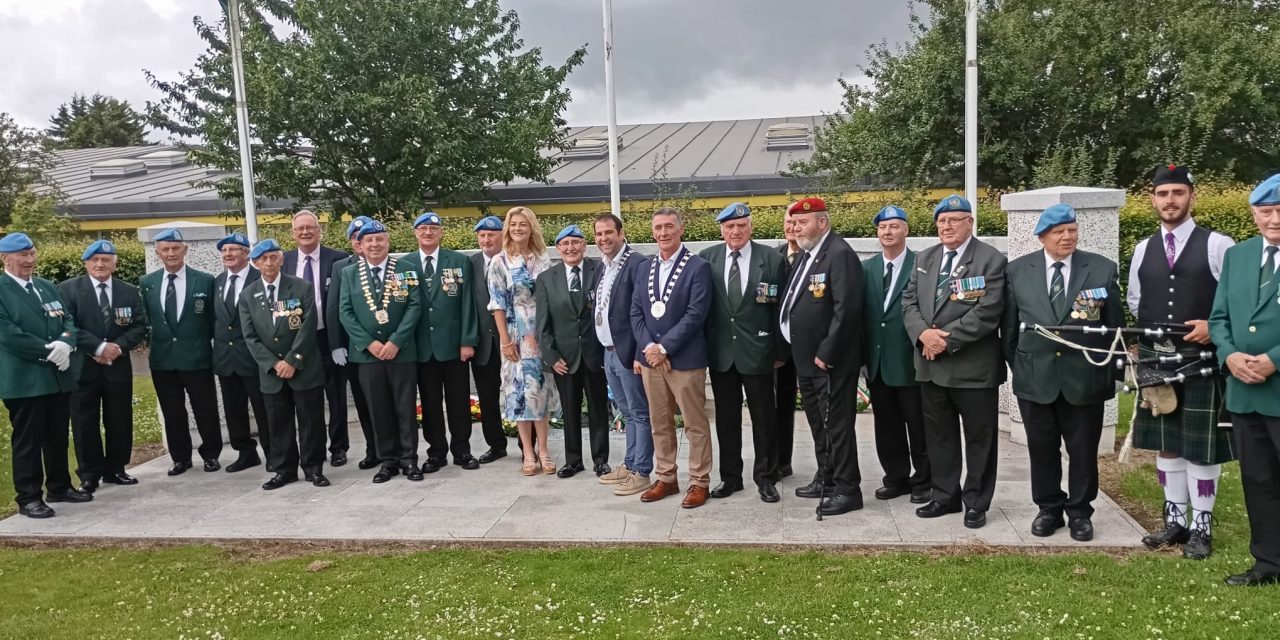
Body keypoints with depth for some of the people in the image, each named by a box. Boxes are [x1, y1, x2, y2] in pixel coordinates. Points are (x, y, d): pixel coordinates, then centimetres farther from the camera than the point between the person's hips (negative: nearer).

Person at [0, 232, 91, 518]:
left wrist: (65, 343, -12)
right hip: (24, 380, -7)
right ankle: (29, 497, 9)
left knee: (58, 437, 15)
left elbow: (68, 321, 9)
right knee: (28, 441, 1)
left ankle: (59, 487, 27)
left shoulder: (48, 287, 14)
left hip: (59, 376, 7)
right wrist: (49, 351, -18)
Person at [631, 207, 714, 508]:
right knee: (659, 423, 13)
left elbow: (695, 315, -15)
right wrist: (648, 347, -7)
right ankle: (666, 478, 25)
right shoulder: (645, 268, 12)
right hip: (650, 357, 6)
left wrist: (664, 347, -16)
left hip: (684, 359, -5)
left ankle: (699, 482, 14)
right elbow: (636, 312, 8)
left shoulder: (698, 267, -7)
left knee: (695, 424, 3)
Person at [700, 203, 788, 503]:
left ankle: (766, 477, 21)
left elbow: (781, 309, -2)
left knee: (764, 417, 7)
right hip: (720, 352, 2)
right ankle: (730, 476, 24)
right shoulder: (706, 259, 1)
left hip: (757, 351, -2)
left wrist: (781, 352, -1)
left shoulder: (772, 260, -4)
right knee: (726, 417, 11)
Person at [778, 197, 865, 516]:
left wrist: (826, 354, -21)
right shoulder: (804, 254, 13)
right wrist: (794, 350, 11)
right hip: (807, 359, 9)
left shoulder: (840, 254, -15)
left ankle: (847, 490, 9)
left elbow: (847, 309, -22)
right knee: (819, 424, 19)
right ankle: (826, 478, 32)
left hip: (831, 361, -9)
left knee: (837, 424, -1)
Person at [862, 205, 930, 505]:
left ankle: (922, 481, 20)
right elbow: (861, 312, 8)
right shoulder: (867, 268, 9)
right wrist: (862, 355, 3)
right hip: (877, 361, 5)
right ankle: (896, 478, 26)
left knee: (918, 424, 6)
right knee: (886, 424, 13)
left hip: (909, 360, -5)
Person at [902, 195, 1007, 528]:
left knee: (979, 438, 6)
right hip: (931, 365, 6)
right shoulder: (924, 259, 12)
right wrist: (923, 333, -12)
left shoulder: (991, 260, -7)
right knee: (938, 435, 13)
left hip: (974, 366, -5)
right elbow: (909, 301, 7)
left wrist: (947, 339, -18)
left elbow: (987, 312, -16)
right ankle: (945, 496, 26)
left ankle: (976, 502, 18)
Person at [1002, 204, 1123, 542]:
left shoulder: (1103, 269, 1)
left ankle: (1079, 512, 25)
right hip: (1035, 377, 1)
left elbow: (1115, 324, 5)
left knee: (1084, 450, 9)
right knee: (1042, 449, 10)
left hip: (1086, 377, 0)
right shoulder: (1017, 271, 2)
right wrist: (1016, 367, 8)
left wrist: (1110, 371, 4)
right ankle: (1049, 509, 26)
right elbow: (1010, 325, 8)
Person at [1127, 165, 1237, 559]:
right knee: (1165, 443, 11)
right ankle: (1175, 520, 23)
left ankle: (1201, 527, 15)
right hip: (1155, 360, 4)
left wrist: (1214, 328, -16)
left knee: (1201, 446, 2)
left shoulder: (1217, 245, -4)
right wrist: (1148, 336, 5)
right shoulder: (1143, 249, 9)